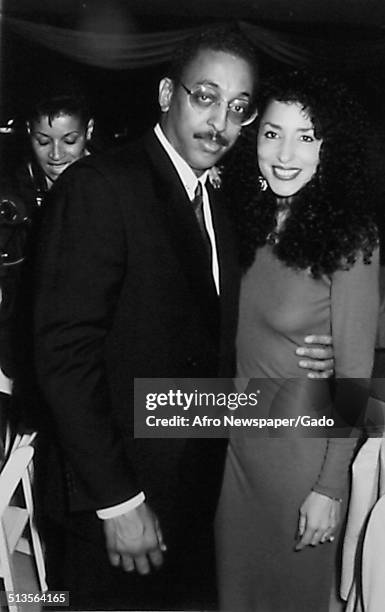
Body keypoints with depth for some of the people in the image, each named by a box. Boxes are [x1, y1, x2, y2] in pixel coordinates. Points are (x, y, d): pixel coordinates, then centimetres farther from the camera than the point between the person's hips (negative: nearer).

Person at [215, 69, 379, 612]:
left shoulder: (349, 241, -16)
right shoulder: (249, 225, -1)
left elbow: (354, 376, -14)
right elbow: (237, 342, 6)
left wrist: (331, 487, -13)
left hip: (301, 447, -5)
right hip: (235, 441, 5)